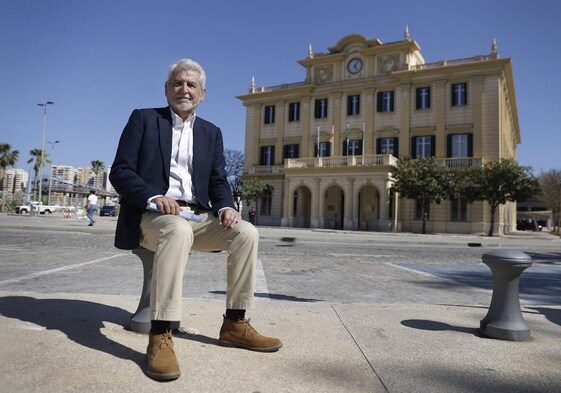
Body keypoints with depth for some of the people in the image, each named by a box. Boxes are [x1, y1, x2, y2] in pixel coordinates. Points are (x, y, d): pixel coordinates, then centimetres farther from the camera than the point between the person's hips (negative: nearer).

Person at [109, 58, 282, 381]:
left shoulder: (211, 132, 17)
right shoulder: (143, 118, 6)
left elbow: (218, 181, 11)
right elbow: (120, 172, -4)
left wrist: (226, 207, -12)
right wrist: (155, 197, -22)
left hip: (197, 217, 5)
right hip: (153, 214, -4)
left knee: (247, 233, -18)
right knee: (178, 231, -38)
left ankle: (234, 324, -7)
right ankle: (160, 336, -34)